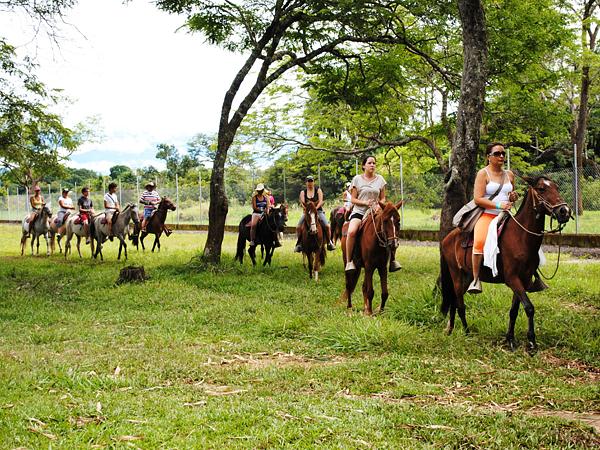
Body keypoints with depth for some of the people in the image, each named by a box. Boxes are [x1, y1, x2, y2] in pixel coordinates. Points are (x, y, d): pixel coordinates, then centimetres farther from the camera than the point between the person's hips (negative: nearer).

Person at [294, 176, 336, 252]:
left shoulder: (318, 190, 5)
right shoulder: (303, 192, 8)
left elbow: (321, 201, -6)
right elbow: (302, 202, -5)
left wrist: (316, 208, -23)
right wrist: (306, 208, -24)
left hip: (318, 211, -1)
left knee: (327, 226, -19)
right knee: (298, 227, -17)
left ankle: (329, 242, -1)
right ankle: (299, 243, -1)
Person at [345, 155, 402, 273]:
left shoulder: (380, 179, 9)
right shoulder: (357, 179, 2)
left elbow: (383, 198, 12)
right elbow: (353, 199, 0)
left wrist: (379, 205, -11)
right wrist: (365, 203, -17)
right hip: (359, 211, -3)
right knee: (351, 232, -33)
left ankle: (392, 259, 0)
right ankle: (349, 261, -22)